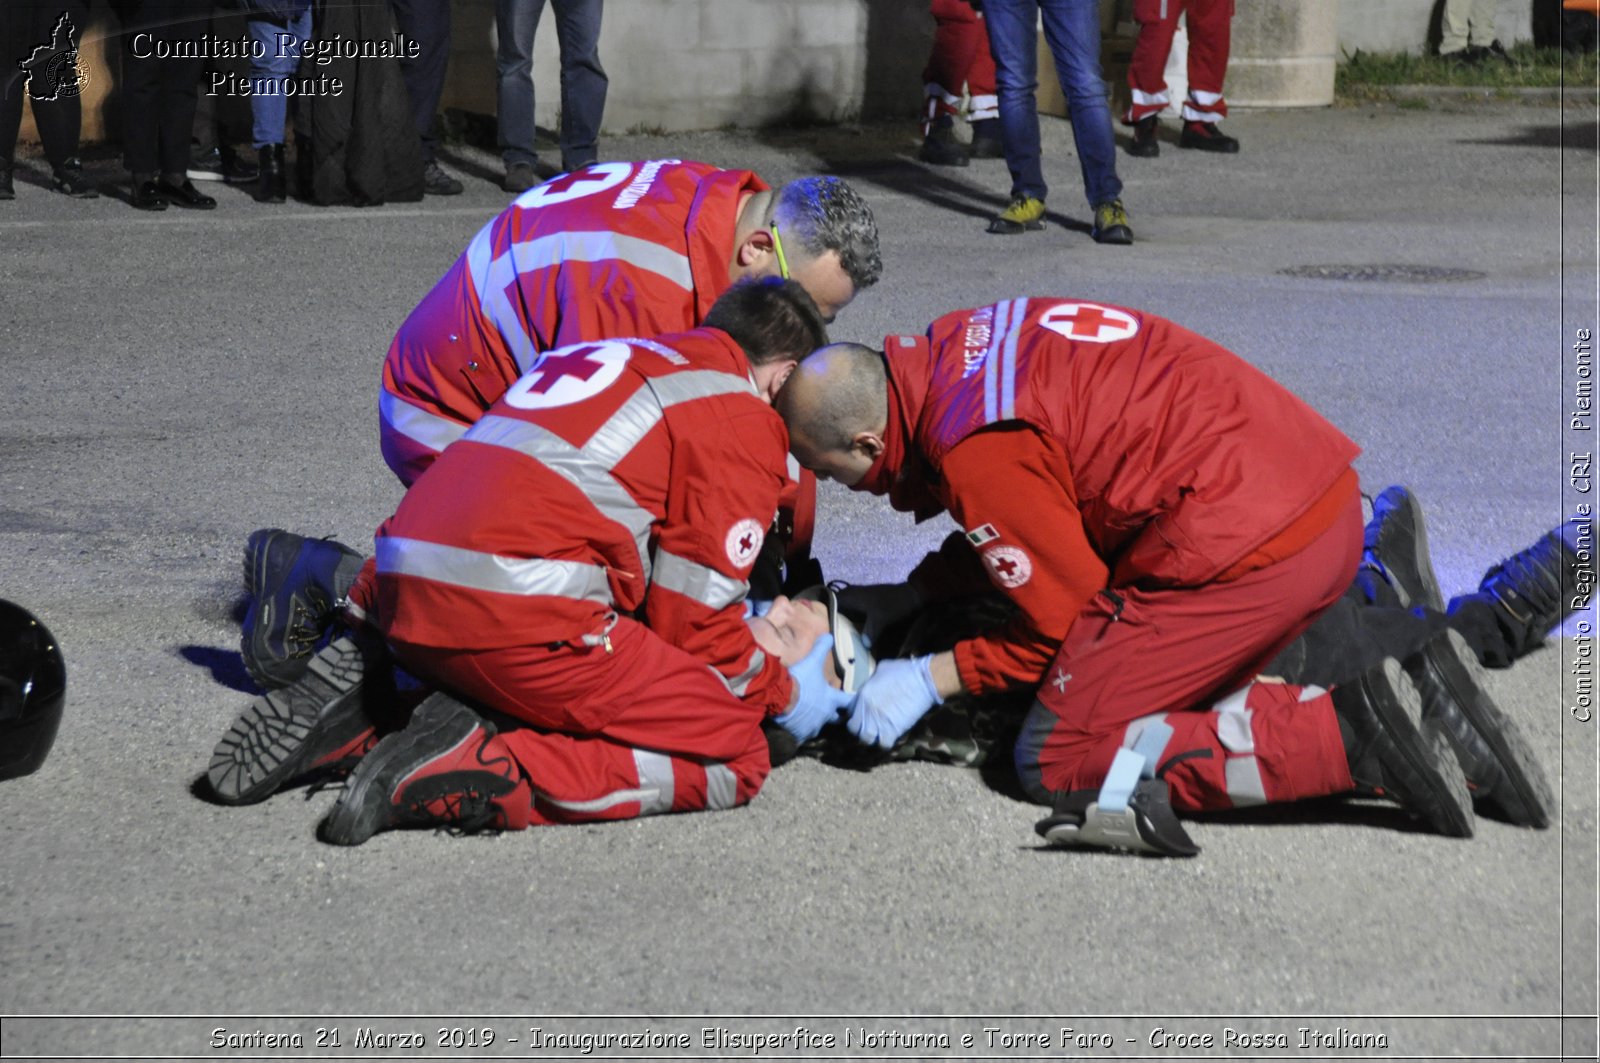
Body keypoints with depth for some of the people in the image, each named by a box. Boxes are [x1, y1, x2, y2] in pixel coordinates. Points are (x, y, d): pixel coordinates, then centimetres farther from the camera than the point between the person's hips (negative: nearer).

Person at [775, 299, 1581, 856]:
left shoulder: (977, 451, -15)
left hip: (1245, 550, -10)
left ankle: (1349, 738, -16)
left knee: (1059, 762, -3)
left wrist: (931, 679, 4)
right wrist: (905, 598, 24)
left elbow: (1065, 617, -6)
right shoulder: (956, 346, 14)